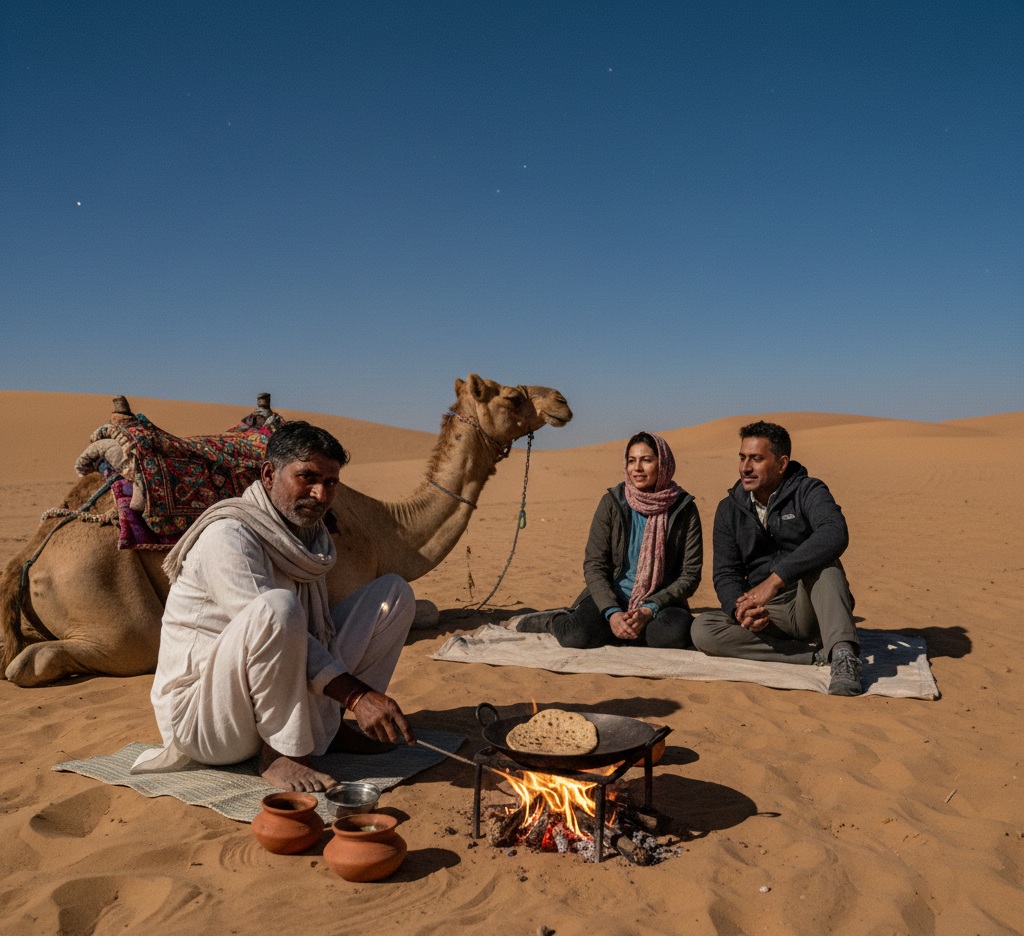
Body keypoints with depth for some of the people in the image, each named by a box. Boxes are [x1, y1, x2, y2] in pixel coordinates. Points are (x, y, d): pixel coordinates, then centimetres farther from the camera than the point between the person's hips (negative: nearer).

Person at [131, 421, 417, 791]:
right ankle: (280, 755, -18)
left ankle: (329, 728, 3)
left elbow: (320, 631, 9)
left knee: (395, 592, 2)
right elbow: (272, 620, -30)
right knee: (278, 606, -39)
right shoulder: (228, 536, -20)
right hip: (203, 718, -8)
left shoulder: (313, 535, 6)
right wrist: (356, 696, -33)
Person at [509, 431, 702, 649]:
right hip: (612, 598, -1)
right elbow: (594, 566, -5)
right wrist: (612, 613, -21)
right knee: (577, 635, -30)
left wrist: (649, 610, -18)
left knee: (677, 632, -34)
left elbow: (690, 574, -5)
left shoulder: (684, 509, -4)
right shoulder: (612, 503, -3)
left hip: (660, 602, 1)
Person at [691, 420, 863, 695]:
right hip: (768, 613, 3)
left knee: (823, 560, -30)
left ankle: (843, 655, -42)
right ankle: (820, 654, -25)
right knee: (703, 628, -24)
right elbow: (725, 574, 0)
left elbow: (835, 535, -29)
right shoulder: (729, 510, 5)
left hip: (813, 608, -3)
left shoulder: (807, 491, -7)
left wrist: (775, 580, -38)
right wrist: (740, 608, -24)